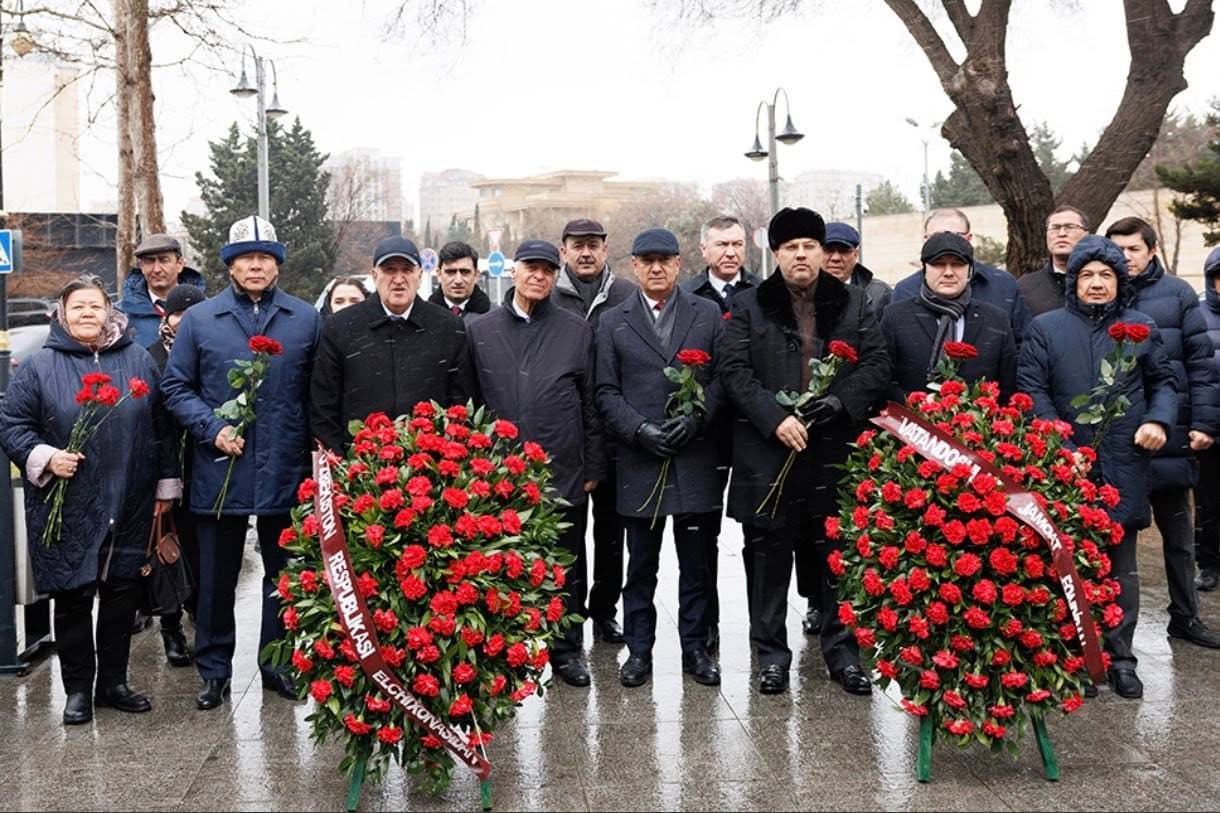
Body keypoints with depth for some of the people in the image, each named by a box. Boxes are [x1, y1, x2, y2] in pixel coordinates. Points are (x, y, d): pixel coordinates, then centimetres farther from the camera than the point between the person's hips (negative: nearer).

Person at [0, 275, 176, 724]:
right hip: (68, 511, -2)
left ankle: (113, 682, 24)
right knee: (72, 599, 4)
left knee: (122, 594, 9)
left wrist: (166, 484, 11)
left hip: (129, 506, 2)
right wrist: (44, 456, -14)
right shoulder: (38, 366, 0)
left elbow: (160, 427, 11)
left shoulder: (139, 360, 7)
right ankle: (78, 689, 19)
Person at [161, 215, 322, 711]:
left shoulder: (306, 319, 4)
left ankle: (277, 665, 27)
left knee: (284, 575, 12)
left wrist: (318, 452, -3)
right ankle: (214, 671, 23)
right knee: (217, 578, 9)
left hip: (286, 472, 1)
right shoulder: (199, 320, 2)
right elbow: (177, 388, 4)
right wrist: (212, 429, -11)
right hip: (220, 471, 0)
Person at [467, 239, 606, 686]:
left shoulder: (577, 330, 5)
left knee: (566, 568, 9)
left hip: (564, 472, 0)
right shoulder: (479, 330, 6)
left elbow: (591, 403, 5)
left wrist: (593, 467, 3)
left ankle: (567, 649, 24)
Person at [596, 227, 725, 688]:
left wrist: (695, 418, -11)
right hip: (639, 461, 0)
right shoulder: (614, 323, 8)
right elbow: (606, 392, 4)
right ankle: (639, 650, 18)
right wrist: (640, 430, -10)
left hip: (696, 458, 0)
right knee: (641, 566, 8)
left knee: (698, 563, 7)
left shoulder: (708, 315, 9)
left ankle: (695, 648, 20)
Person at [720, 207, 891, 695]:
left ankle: (842, 650, 21)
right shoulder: (748, 308, 6)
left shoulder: (853, 304, 12)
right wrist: (774, 418, -16)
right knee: (768, 555, 5)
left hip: (836, 452, 2)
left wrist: (842, 401, -12)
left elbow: (877, 365, 6)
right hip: (767, 453, -1)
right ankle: (771, 652, 17)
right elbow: (733, 371, -3)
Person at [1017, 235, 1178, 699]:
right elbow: (1031, 389, -3)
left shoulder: (1141, 327, 11)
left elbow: (1164, 381, 17)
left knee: (1121, 567, 9)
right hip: (1065, 468, -2)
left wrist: (1159, 420, -3)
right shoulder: (1045, 327, 4)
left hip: (1124, 469, 2)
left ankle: (1119, 657, 19)